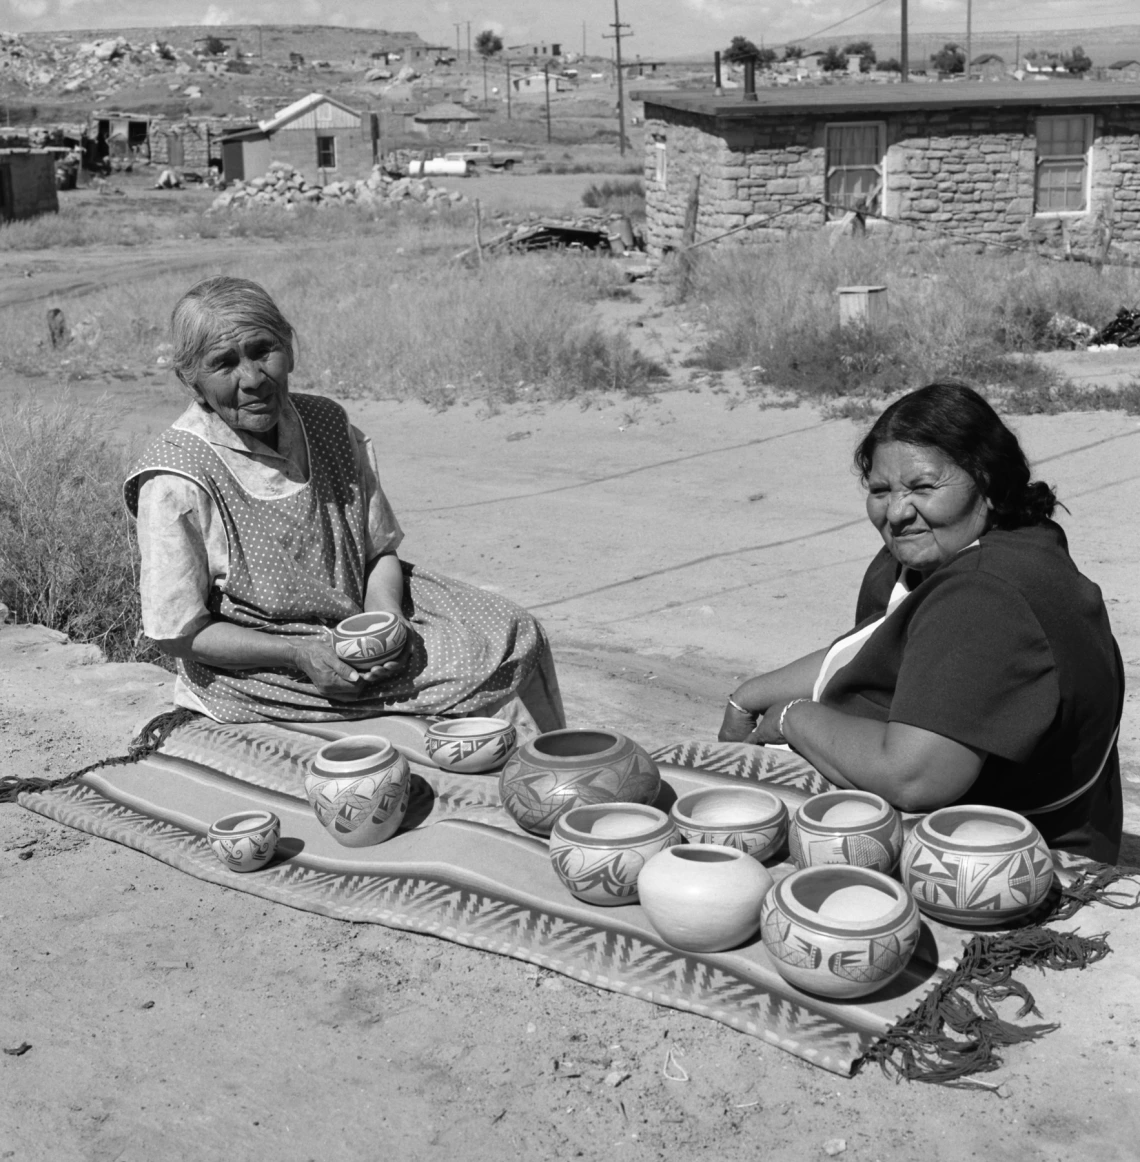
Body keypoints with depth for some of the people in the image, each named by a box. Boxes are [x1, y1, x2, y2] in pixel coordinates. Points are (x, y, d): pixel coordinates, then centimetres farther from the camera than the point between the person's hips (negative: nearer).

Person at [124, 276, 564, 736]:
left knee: (514, 635, -6)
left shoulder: (329, 426, 1)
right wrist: (300, 654, -22)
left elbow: (379, 551, 8)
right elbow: (179, 634, -14)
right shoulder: (177, 483, -18)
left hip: (357, 624, 7)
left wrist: (387, 615, -14)